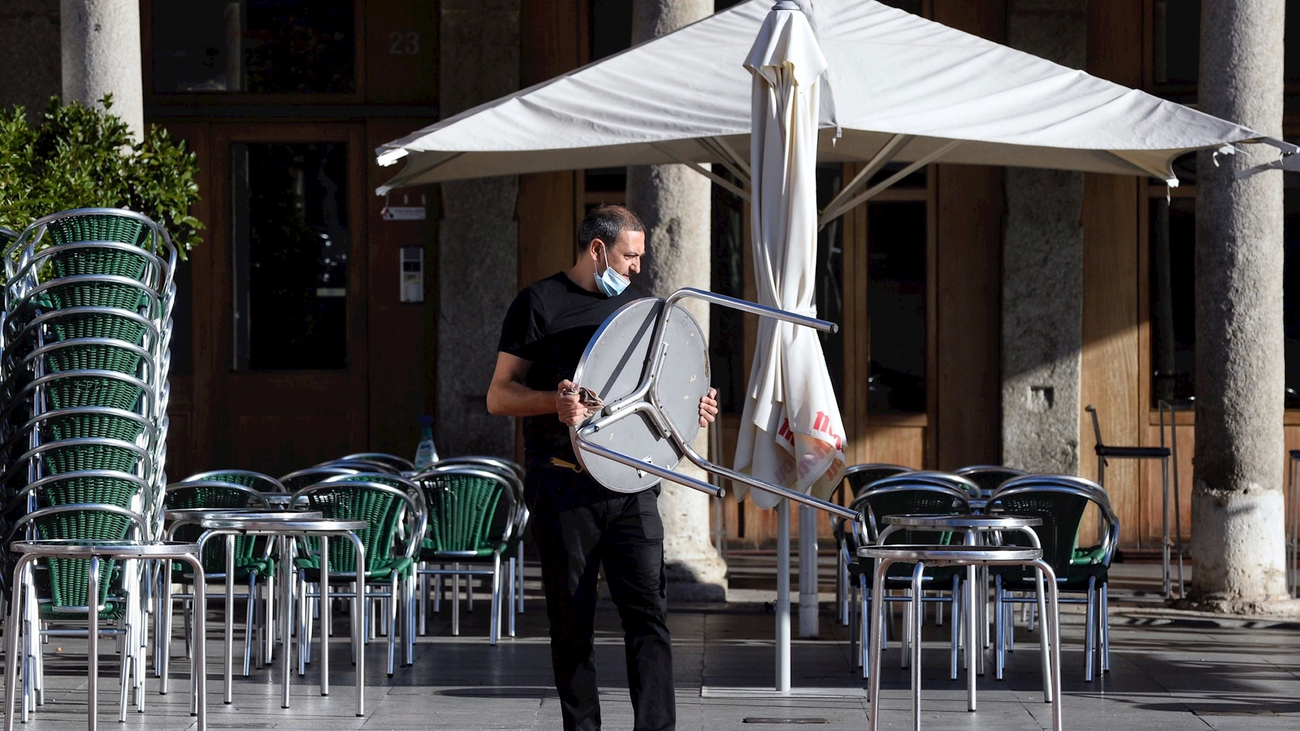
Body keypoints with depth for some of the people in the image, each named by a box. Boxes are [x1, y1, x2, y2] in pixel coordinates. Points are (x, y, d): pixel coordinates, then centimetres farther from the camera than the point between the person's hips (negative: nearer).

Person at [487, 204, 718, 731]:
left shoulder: (636, 306, 17)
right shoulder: (541, 303, 1)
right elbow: (498, 396, -2)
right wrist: (554, 402, -21)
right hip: (564, 485, -4)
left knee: (648, 609, -6)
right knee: (573, 619, 1)